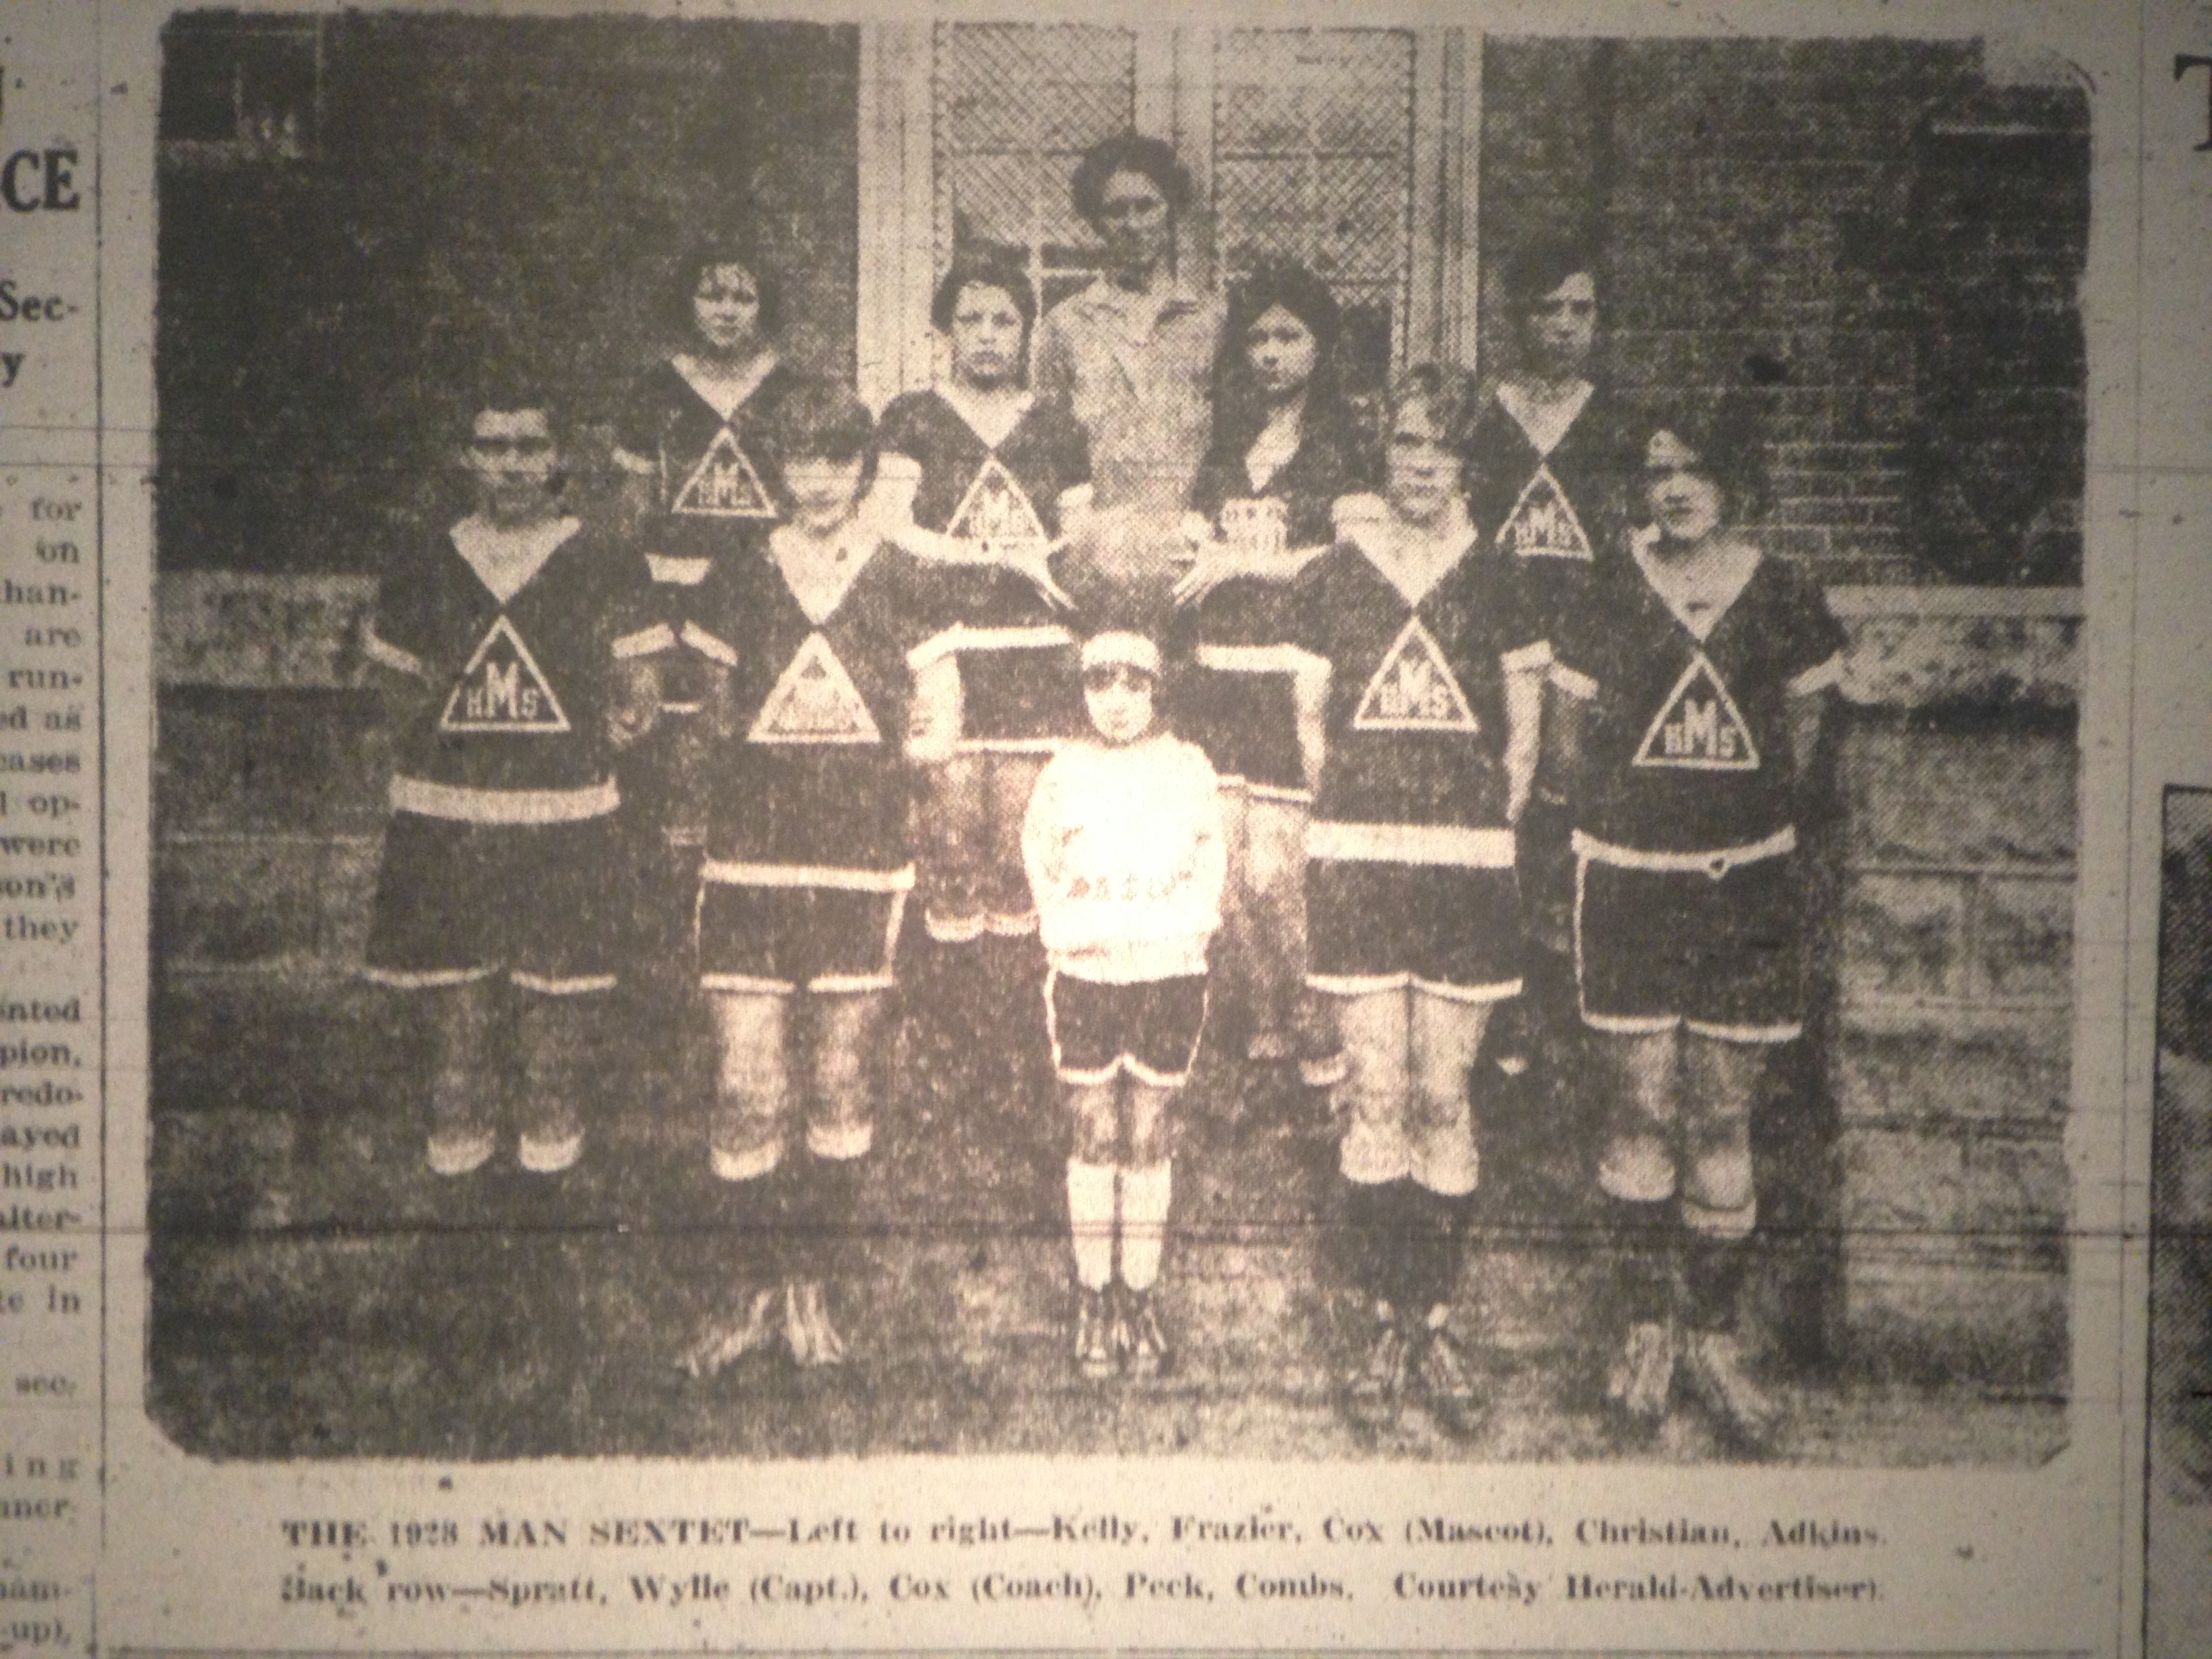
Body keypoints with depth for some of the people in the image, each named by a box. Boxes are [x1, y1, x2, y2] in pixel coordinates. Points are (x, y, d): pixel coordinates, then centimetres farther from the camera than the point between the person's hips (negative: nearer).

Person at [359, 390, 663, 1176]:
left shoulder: (605, 567, 3)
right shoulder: (424, 573, 9)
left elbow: (638, 705, 5)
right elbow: (404, 698, 17)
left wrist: (568, 749, -3)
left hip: (566, 819, -2)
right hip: (444, 818, 2)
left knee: (560, 986, 1)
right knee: (453, 990, 6)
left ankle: (552, 1127, 19)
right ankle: (460, 1131, 22)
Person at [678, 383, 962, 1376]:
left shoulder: (901, 584, 4)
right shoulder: (739, 578, 8)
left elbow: (937, 729, 8)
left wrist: (860, 762, 3)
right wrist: (778, 763, 9)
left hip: (861, 865, 0)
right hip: (749, 859, 1)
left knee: (841, 1082, 3)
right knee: (746, 1086, -4)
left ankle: (812, 1287, 15)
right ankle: (765, 1287, 10)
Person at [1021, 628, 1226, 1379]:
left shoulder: (1189, 769, 4)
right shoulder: (1063, 774, 6)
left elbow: (1205, 890, 2)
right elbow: (1042, 874, 7)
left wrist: (1100, 917, -9)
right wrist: (1150, 914, -7)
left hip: (1170, 978, 0)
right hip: (1083, 980, 0)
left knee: (1147, 1139, 2)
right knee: (1095, 1140, 2)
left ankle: (1140, 1300, 9)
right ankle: (1093, 1300, 10)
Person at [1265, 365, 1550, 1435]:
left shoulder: (1499, 583, 8)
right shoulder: (1335, 576, 8)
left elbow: (1523, 733, 12)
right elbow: (1309, 716, 14)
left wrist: (1484, 826, 4)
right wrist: (1351, 809, 5)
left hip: (1465, 867, 0)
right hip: (1355, 863, 0)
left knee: (1444, 1097, 0)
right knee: (1373, 1094, -2)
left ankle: (1434, 1321, 9)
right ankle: (1384, 1322, 8)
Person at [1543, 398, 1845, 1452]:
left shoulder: (1783, 598, 2)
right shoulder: (1608, 589, 0)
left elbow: (1798, 740, 13)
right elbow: (1566, 745, 7)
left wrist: (1739, 817, 5)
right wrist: (1643, 812, 4)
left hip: (1745, 887, 0)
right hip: (1624, 883, 0)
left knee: (1723, 1120, 2)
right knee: (1640, 1113, 1)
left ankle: (1713, 1336, 15)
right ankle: (1646, 1328, 16)